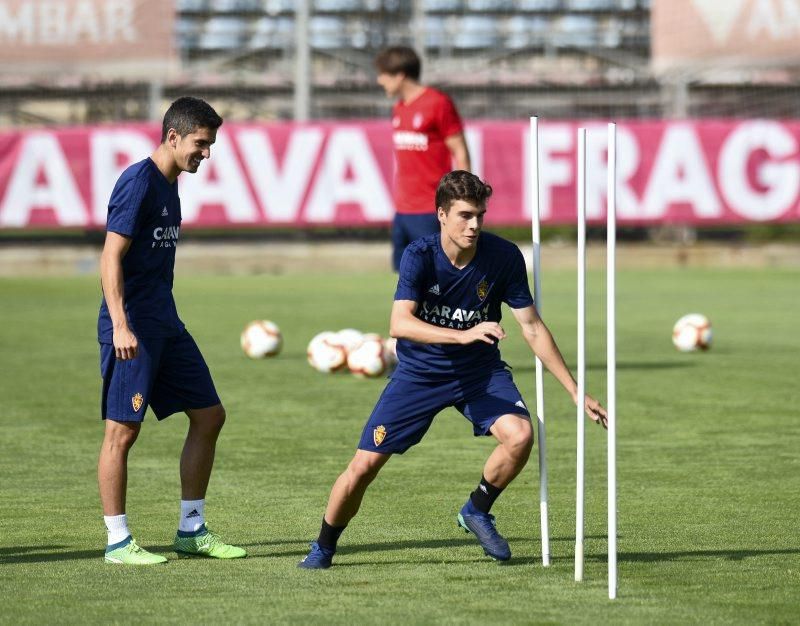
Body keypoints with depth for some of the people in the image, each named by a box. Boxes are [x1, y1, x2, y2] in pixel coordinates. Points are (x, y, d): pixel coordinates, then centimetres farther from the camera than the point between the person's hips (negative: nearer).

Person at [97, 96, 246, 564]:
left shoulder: (169, 185, 14)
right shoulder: (138, 183, -13)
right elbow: (111, 257, -18)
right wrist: (120, 325, -26)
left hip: (165, 324, 10)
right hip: (133, 328, -10)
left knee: (209, 415, 9)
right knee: (123, 430, -4)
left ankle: (192, 530, 17)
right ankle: (118, 542, 2)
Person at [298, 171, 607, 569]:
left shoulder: (503, 257, -16)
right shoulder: (419, 256, -22)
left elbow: (533, 329, -10)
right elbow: (399, 323, -35)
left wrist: (575, 391, -12)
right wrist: (463, 335, -48)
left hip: (480, 372, 2)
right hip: (419, 372, -2)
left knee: (520, 435, -25)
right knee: (364, 465, -5)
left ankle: (476, 511, 3)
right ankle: (323, 548, 22)